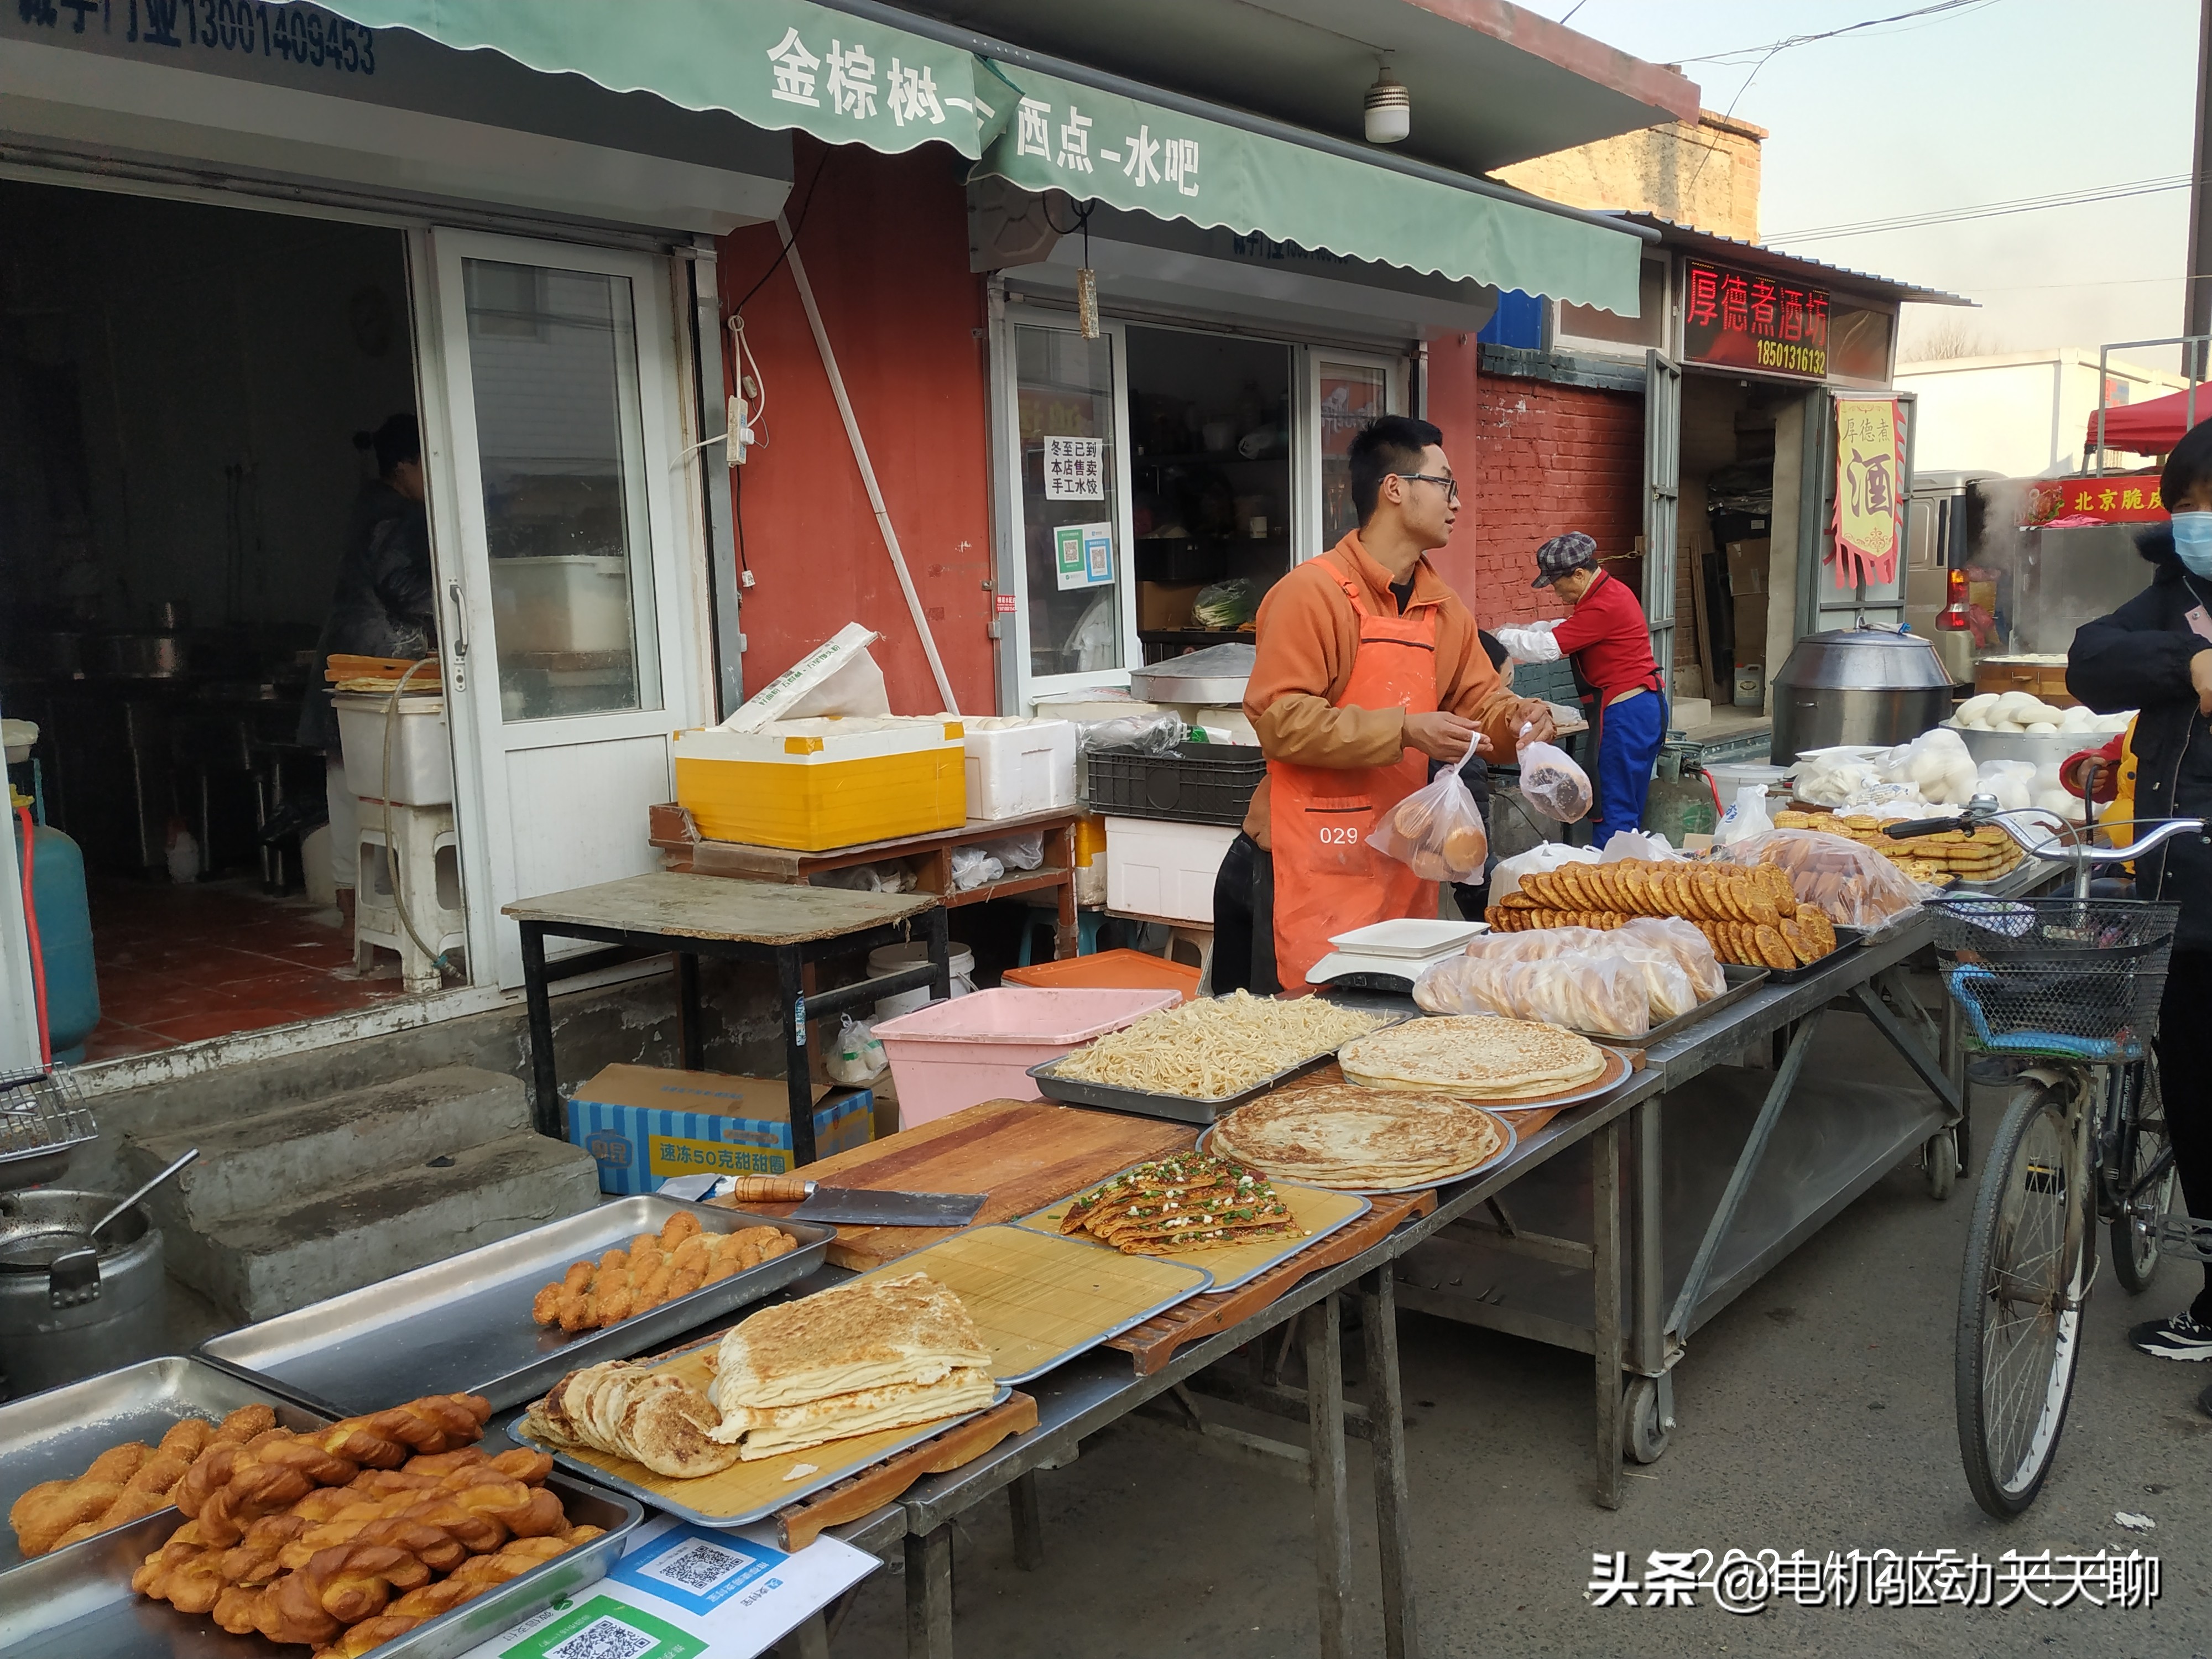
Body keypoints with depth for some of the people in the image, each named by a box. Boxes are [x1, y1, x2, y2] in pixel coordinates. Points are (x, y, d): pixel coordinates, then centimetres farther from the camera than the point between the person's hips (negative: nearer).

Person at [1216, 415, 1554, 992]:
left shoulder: (1443, 606, 14)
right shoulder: (1312, 592, -12)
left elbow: (1479, 699, 20)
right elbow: (1280, 720, -19)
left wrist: (1516, 718, -4)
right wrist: (1403, 731, -22)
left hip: (1404, 861, 8)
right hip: (1316, 866, -7)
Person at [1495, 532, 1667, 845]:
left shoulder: (1604, 605, -19)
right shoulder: (1610, 592, 14)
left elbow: (1547, 648, -20)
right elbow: (1566, 629, 27)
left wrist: (1500, 637, -7)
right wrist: (1524, 631, 15)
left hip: (1626, 711, -11)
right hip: (1643, 706, 11)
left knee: (1614, 810, -7)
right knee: (1628, 810, 14)